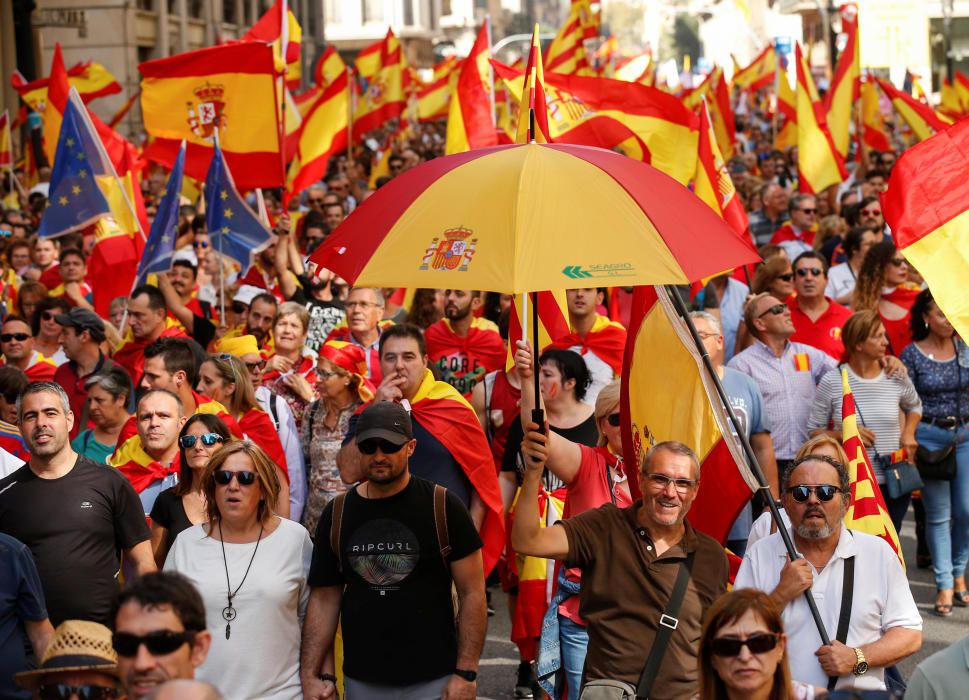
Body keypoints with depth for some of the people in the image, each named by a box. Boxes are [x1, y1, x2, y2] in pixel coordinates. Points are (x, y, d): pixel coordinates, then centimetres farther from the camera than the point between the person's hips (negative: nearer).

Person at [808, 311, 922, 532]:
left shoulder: (897, 378, 3)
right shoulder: (831, 382, -5)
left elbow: (914, 406, 25)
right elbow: (813, 431, 2)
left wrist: (908, 433, 7)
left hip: (894, 483, 3)